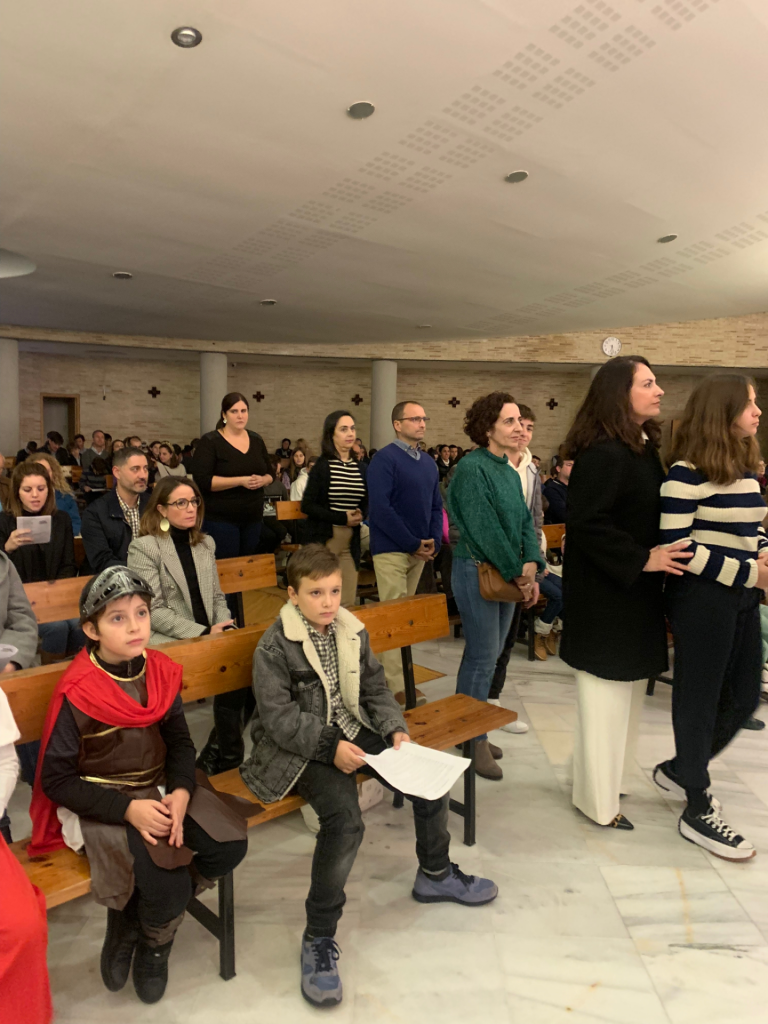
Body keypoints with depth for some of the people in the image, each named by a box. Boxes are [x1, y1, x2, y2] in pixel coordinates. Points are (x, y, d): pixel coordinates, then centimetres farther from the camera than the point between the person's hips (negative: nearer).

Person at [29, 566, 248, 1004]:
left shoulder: (161, 671, -3)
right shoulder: (76, 693, -17)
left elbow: (180, 741, 5)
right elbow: (56, 779, -12)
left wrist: (181, 793, -14)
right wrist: (128, 809, -22)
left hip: (160, 790, 6)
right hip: (101, 804, -5)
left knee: (229, 846, -12)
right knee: (167, 882, -24)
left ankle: (131, 921, 9)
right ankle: (153, 945, 15)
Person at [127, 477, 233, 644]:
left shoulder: (206, 544, 14)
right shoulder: (143, 548, -5)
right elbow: (152, 611, -10)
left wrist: (222, 629, -4)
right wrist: (204, 633, -16)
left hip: (209, 633, 5)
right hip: (167, 638, -5)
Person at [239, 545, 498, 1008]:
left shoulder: (353, 631, 3)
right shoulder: (275, 645, -15)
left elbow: (375, 689, 9)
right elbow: (277, 715, -18)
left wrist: (396, 728, -6)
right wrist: (330, 745, -25)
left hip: (353, 733, 7)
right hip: (300, 748, -6)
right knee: (345, 820, -30)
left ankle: (435, 874, 28)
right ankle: (319, 939, -9)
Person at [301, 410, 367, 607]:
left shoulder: (359, 467, 9)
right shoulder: (323, 465, -5)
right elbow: (307, 505, -9)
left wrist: (361, 515, -3)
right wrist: (342, 518, -15)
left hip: (351, 542, 5)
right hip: (323, 540, -5)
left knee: (348, 603, 5)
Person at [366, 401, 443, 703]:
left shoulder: (428, 462, 12)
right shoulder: (385, 459, -10)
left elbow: (436, 506, 16)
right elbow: (381, 508, -18)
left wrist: (434, 540, -2)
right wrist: (413, 544, -17)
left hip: (420, 549, 7)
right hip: (392, 549, -7)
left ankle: (396, 672, 26)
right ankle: (397, 685, 0)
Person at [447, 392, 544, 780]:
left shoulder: (510, 472, 12)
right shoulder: (472, 468, -14)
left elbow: (525, 523, 9)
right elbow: (485, 528, -19)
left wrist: (531, 569, -5)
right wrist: (519, 573, -14)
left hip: (508, 574, 9)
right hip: (476, 570, -8)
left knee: (489, 655, 15)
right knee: (482, 657, -2)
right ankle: (474, 742, 14)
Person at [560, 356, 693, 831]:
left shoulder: (643, 447, 9)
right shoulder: (603, 453, -20)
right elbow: (586, 523, -25)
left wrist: (658, 556, 5)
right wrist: (642, 560, -21)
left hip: (634, 593, 9)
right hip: (606, 595, -9)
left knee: (627, 692, 19)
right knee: (606, 694, 3)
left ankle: (614, 778, 36)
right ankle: (599, 800, 20)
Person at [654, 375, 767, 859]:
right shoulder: (688, 473, -15)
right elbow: (677, 546, -19)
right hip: (701, 598, -9)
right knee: (700, 699, 4)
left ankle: (680, 770, 38)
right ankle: (698, 812, 23)